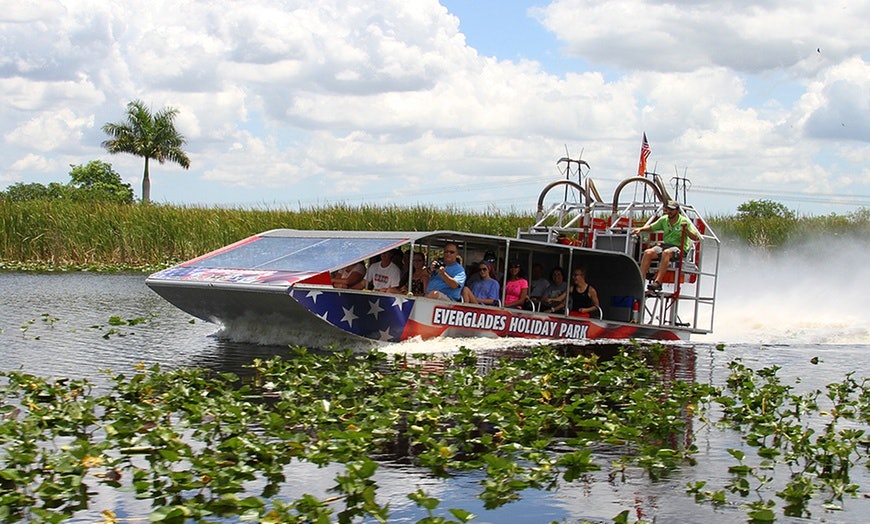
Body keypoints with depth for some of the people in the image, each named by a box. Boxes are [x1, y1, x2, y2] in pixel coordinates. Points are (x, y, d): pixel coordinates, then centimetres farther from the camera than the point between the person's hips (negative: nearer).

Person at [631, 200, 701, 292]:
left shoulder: (684, 221, -2)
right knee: (648, 253, -22)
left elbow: (696, 238, -6)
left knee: (666, 252, -39)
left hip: (678, 247, -5)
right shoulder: (664, 219, 11)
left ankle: (658, 282, -45)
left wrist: (687, 230, -22)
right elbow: (651, 227, 24)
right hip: (665, 244, 5)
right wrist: (640, 229, 7)